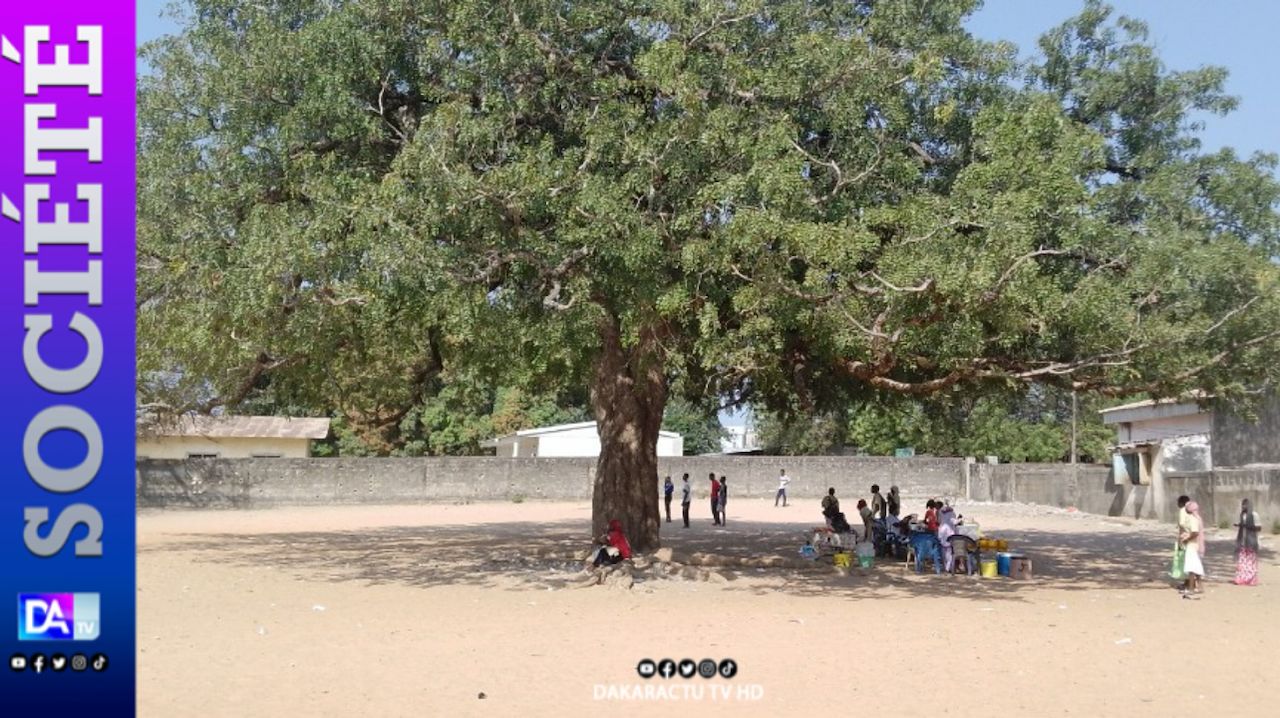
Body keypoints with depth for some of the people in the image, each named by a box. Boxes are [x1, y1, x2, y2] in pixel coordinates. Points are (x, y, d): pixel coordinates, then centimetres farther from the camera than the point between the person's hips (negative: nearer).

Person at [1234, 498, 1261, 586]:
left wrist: (1247, 525, -20)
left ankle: (1251, 580, 2)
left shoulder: (1254, 515, -8)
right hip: (1242, 540, 6)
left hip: (1251, 540, -6)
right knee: (1241, 560, 3)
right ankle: (1241, 579, 3)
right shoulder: (1242, 514, 13)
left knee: (1251, 560, -2)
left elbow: (1258, 526, -11)